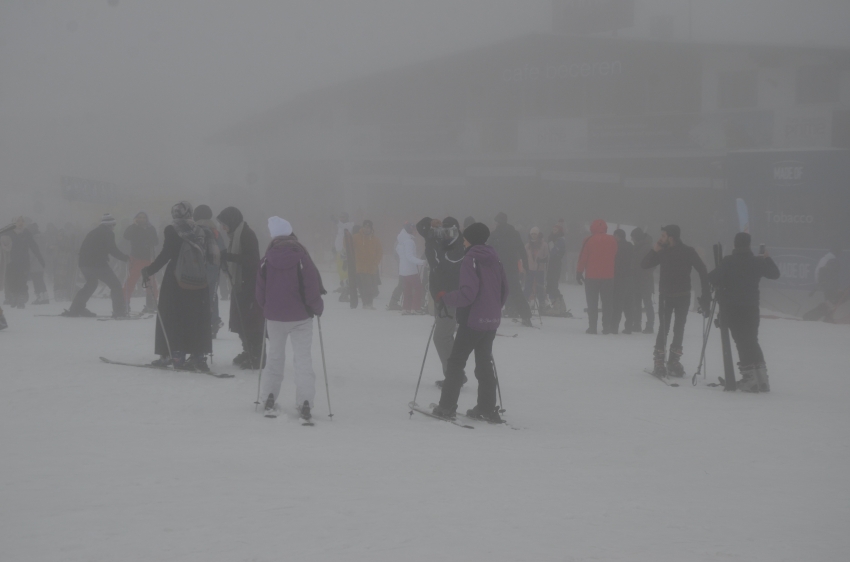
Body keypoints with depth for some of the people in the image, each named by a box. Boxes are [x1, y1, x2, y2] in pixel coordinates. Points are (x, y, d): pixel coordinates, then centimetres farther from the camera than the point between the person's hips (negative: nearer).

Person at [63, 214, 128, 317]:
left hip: (84, 263, 8)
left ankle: (76, 309, 28)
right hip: (98, 264, -8)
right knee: (115, 285, -1)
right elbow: (113, 250, -9)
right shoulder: (108, 233, -2)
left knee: (91, 283, 29)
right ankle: (119, 311, -10)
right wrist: (126, 258, -1)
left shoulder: (93, 233, 21)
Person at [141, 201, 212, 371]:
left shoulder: (171, 231, -6)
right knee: (197, 318, 7)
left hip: (175, 281, -4)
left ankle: (174, 354, 2)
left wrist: (149, 270, -4)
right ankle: (198, 355, 3)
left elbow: (165, 255, -12)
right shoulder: (201, 232, 5)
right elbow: (208, 256, 5)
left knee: (171, 316, 5)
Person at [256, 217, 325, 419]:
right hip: (300, 316, -2)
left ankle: (270, 398, 10)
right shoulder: (301, 256, -11)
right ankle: (305, 401, -6)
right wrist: (317, 307, 3)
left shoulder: (267, 259, -3)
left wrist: (266, 308, 19)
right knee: (303, 357, 2)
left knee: (275, 355, 16)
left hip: (274, 316, 2)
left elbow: (260, 289, 3)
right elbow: (312, 285, -12)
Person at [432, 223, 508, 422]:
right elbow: (505, 291, 12)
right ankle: (487, 408, 14)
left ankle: (447, 407, 1)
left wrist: (445, 297, -8)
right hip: (492, 320, 7)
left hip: (472, 320, -7)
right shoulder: (494, 260, 7)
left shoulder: (470, 260, -14)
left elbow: (467, 293, -21)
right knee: (485, 363, 14)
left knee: (456, 362, 2)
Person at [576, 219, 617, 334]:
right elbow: (616, 257, 12)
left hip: (592, 277, -2)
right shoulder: (613, 240, 2)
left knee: (592, 303, 3)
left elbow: (583, 257, -7)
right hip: (608, 276, 2)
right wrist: (616, 273, 23)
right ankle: (608, 327, 4)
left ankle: (592, 326, -2)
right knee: (608, 303, 8)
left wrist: (579, 272, 1)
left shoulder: (589, 240, -7)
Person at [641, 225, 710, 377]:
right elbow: (644, 265, 1)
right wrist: (654, 251, -13)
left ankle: (674, 361, 13)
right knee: (663, 328, -7)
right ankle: (659, 362, -4)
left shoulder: (688, 252, -8)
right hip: (666, 296, 1)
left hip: (683, 296, 0)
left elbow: (703, 272, -7)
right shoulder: (662, 252, -1)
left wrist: (706, 296, -12)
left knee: (679, 330, 5)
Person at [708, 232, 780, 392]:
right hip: (752, 308, 4)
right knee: (753, 341, 16)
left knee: (742, 343, -1)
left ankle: (750, 379, -6)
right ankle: (762, 378, 13)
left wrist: (712, 275, 8)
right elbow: (775, 274, 14)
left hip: (732, 309, -4)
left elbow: (715, 279, -15)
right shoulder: (757, 262, 0)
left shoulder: (728, 262, -10)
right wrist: (768, 259, 30)